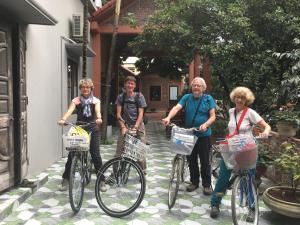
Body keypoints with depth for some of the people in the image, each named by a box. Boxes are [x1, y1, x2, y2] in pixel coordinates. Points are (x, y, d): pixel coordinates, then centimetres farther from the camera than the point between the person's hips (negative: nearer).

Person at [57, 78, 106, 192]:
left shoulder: (95, 101, 4)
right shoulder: (76, 100, 3)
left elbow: (97, 110, -16)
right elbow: (70, 110, -15)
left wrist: (99, 118, -40)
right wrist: (63, 119, -36)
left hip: (93, 129, -1)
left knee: (95, 155, -4)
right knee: (72, 154, -2)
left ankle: (101, 180, 8)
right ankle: (65, 179, 15)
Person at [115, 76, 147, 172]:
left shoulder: (139, 96, -1)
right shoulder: (121, 97, 3)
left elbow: (140, 113, -6)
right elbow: (118, 114, -1)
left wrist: (135, 127, -18)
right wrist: (123, 127, -14)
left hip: (138, 125, -1)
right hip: (125, 126, 1)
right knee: (119, 151, -4)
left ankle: (143, 172, 12)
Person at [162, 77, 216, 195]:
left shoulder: (208, 99, -1)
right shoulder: (187, 97, 3)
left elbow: (213, 116, -5)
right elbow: (176, 107, -12)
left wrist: (205, 125, -25)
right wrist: (168, 117, -31)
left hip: (203, 135, -2)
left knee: (205, 161, 4)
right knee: (191, 159, 13)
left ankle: (207, 184, 19)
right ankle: (194, 181, 29)